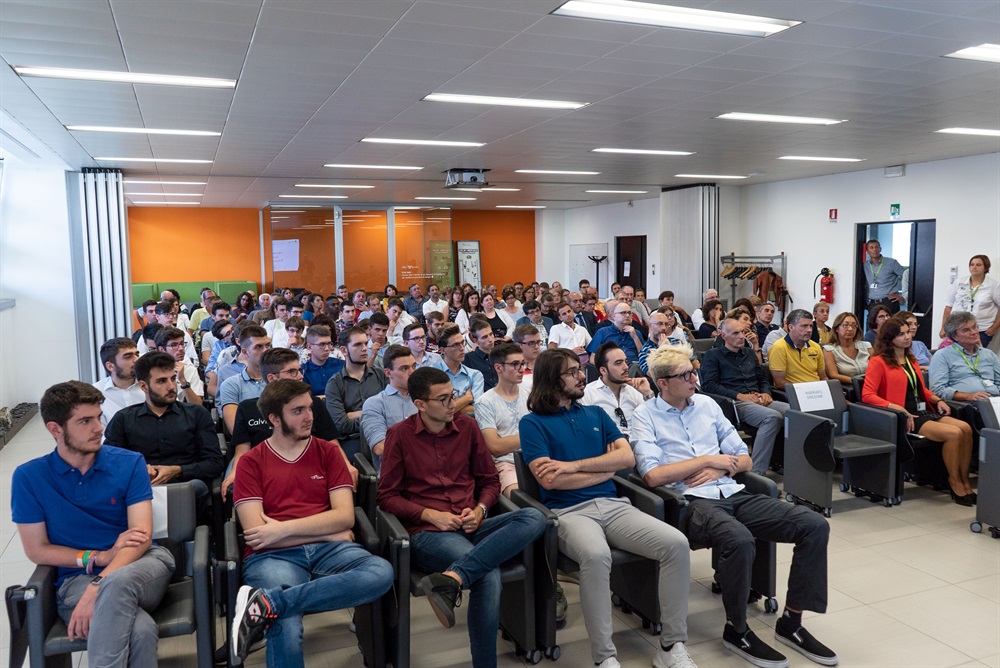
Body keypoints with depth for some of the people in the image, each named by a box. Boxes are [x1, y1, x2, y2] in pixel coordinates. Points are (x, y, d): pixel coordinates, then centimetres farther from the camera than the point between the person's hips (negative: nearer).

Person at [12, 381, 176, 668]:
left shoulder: (130, 463, 1)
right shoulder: (29, 477, 2)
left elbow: (142, 537, -8)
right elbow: (37, 550, 4)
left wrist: (97, 588, -22)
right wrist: (100, 557, -9)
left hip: (143, 562, 2)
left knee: (118, 581, -39)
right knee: (140, 629, -36)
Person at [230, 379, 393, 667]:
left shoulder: (328, 452, 12)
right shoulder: (251, 462, 6)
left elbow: (345, 516, 2)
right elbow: (254, 532, -4)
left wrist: (283, 529, -9)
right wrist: (329, 532, -6)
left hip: (327, 550, 4)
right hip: (273, 556, -3)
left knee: (381, 572, -31)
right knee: (287, 632, -35)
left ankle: (265, 604, -29)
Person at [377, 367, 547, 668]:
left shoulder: (467, 426, 11)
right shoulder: (399, 435, 1)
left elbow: (490, 480, 18)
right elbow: (387, 496, 2)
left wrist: (479, 510, -4)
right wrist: (431, 515, -12)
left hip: (471, 528, 5)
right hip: (427, 533, -5)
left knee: (534, 517, -28)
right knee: (489, 574, -34)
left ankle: (450, 579, -39)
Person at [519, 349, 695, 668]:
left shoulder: (596, 413, 19)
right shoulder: (533, 422, 3)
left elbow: (627, 457, 6)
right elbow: (549, 480, -9)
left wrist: (574, 465, -8)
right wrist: (606, 468, 2)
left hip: (613, 504, 5)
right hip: (569, 511, -5)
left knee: (676, 544, -18)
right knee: (597, 555, -38)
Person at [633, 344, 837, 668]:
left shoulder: (707, 404, 16)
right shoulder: (646, 416, 1)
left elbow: (744, 460, 18)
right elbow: (652, 475, -13)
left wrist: (718, 468, -4)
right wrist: (708, 460, -8)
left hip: (734, 493, 6)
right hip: (692, 501, -6)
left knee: (815, 525, -10)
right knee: (739, 540, -37)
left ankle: (791, 623, 2)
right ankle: (736, 630, -10)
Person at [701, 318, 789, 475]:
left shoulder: (749, 353, 26)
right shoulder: (712, 355, 7)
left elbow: (763, 378, 28)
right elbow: (709, 385, -5)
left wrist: (766, 393, 4)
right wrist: (739, 395, -12)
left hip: (759, 401, 6)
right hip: (735, 403, -6)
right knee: (773, 417, -35)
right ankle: (756, 472, -35)